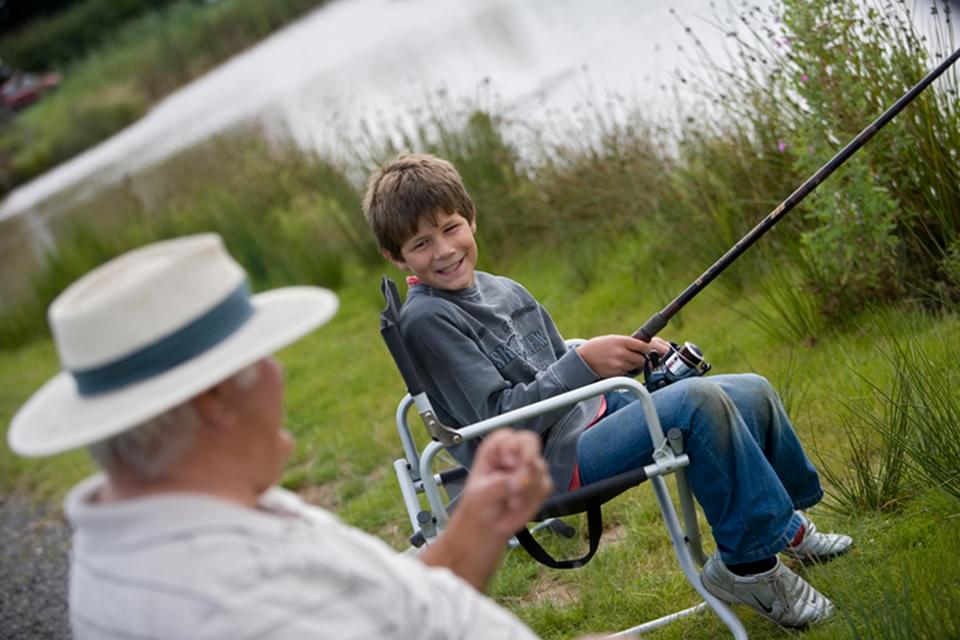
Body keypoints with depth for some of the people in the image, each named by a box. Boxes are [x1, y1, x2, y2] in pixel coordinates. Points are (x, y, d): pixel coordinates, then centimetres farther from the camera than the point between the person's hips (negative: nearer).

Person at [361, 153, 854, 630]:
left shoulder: (505, 291, 12)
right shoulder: (425, 320, -15)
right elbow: (500, 421, -21)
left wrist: (632, 357, 2)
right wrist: (583, 364, -27)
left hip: (589, 417, 10)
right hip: (549, 467, -9)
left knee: (752, 393, 8)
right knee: (699, 402, -27)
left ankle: (785, 525, 30)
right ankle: (752, 563, -13)